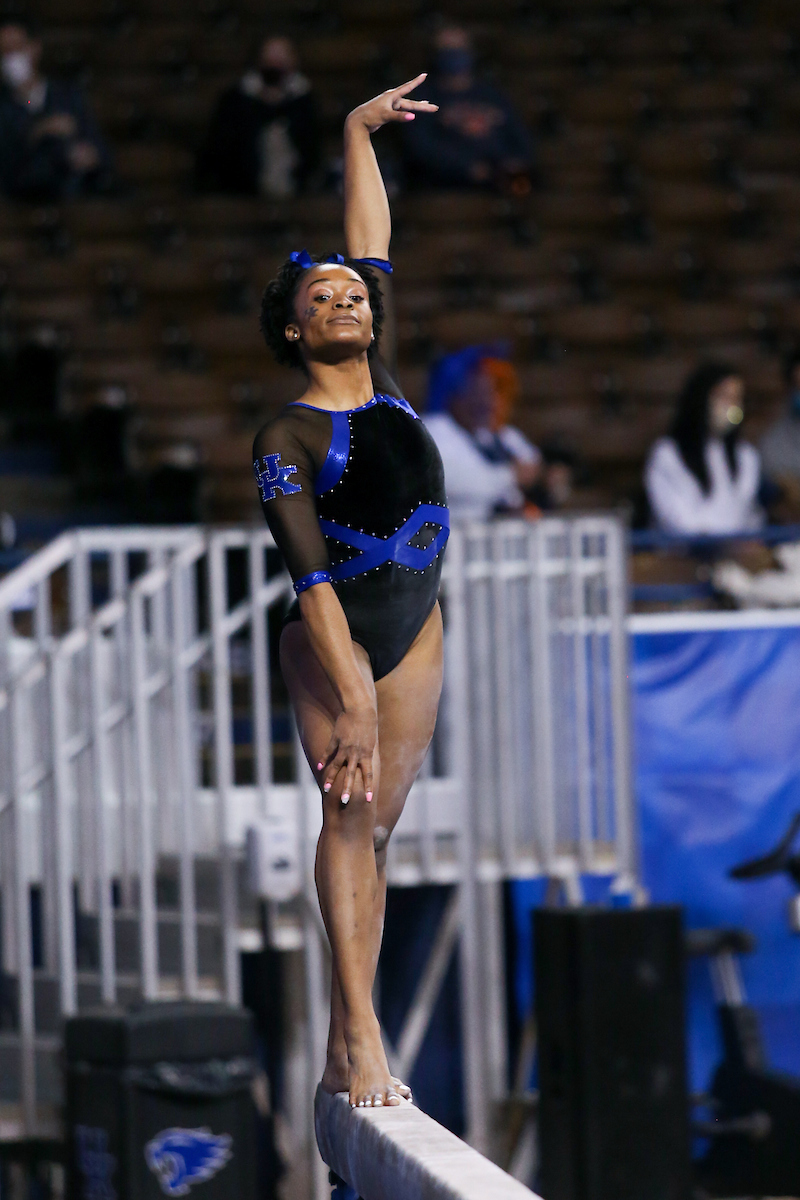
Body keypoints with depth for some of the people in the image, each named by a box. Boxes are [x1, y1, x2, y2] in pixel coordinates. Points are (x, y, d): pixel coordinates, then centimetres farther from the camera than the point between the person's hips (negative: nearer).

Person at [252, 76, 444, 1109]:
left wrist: (358, 135, 12)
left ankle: (343, 1055, 0)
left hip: (415, 632, 5)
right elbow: (313, 575, -21)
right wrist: (350, 700, -27)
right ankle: (360, 1036, -21)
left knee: (374, 826, 2)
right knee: (350, 813, -15)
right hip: (334, 639, -5)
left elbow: (373, 249, 9)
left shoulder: (385, 383, 3)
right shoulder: (286, 440, -13)